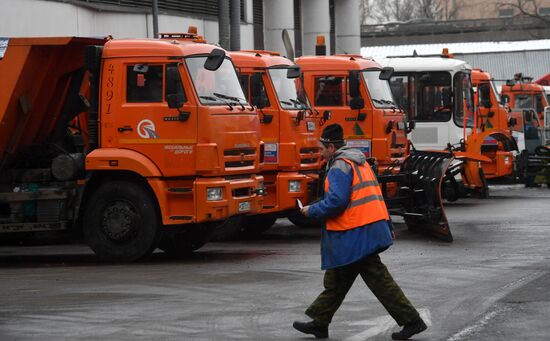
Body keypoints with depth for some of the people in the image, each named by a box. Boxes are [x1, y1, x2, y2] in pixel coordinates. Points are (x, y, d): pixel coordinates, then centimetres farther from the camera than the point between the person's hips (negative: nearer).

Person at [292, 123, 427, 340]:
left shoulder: (340, 167, -12)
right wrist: (388, 227, 22)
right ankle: (319, 322, 20)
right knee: (336, 280, 15)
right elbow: (376, 196, 21)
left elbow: (336, 201, -23)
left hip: (355, 235, -10)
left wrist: (312, 211, -8)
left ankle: (411, 321, -2)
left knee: (379, 280, -5)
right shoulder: (360, 163, 19)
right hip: (371, 228, 10)